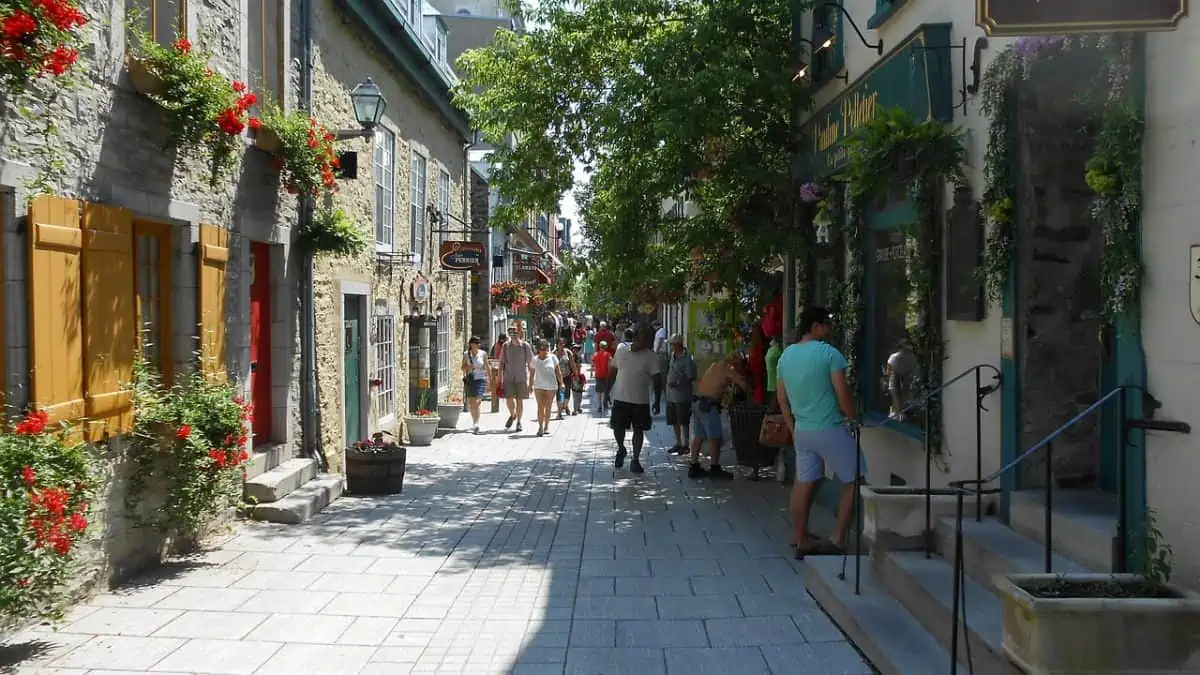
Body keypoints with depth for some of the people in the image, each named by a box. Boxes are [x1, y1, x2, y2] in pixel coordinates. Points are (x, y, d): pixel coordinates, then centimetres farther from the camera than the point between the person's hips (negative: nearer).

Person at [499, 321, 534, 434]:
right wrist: (500, 378, 1)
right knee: (509, 399, -5)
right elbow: (501, 362, 7)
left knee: (520, 400, 2)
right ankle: (512, 415, 24)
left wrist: (531, 379, -1)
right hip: (508, 377, 1)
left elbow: (530, 364, 1)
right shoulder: (506, 346, 3)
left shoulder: (526, 346, -3)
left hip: (521, 377, -1)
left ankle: (519, 422, 15)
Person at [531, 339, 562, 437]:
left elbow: (557, 372, 4)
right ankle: (540, 427, -7)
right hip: (539, 386, 0)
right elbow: (532, 373, 10)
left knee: (548, 407, 7)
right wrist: (531, 385, 8)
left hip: (551, 387, 0)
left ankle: (546, 426, 20)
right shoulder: (535, 359, 3)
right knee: (540, 407, -8)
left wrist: (561, 383, 0)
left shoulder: (552, 358, 0)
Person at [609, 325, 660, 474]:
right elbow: (613, 372, 12)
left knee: (638, 430, 4)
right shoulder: (621, 351, 1)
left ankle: (635, 460, 15)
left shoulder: (651, 356, -7)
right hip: (620, 398, 2)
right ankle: (621, 449, 33)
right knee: (618, 427, 4)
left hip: (640, 400, -2)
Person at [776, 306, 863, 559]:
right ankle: (838, 537, 3)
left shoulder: (786, 355, 7)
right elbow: (843, 394, -14)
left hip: (802, 431, 7)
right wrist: (854, 419, 1)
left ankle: (800, 541, 17)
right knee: (854, 480, 7)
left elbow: (782, 398, 13)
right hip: (829, 429, -7)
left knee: (804, 483, 13)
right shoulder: (829, 353, -13)